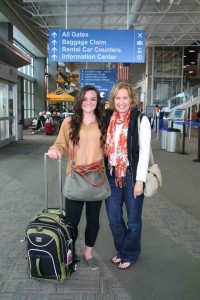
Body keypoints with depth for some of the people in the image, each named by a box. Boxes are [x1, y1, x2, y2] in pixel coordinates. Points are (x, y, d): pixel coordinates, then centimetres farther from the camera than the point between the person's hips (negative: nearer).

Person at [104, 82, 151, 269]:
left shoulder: (140, 120, -8)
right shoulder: (108, 119, 6)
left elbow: (144, 151, -10)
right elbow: (105, 147, 11)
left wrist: (139, 181, -12)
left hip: (131, 176, -4)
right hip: (112, 176, 4)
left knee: (133, 219, 10)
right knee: (113, 218, 14)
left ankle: (130, 254, 32)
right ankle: (121, 250, 37)